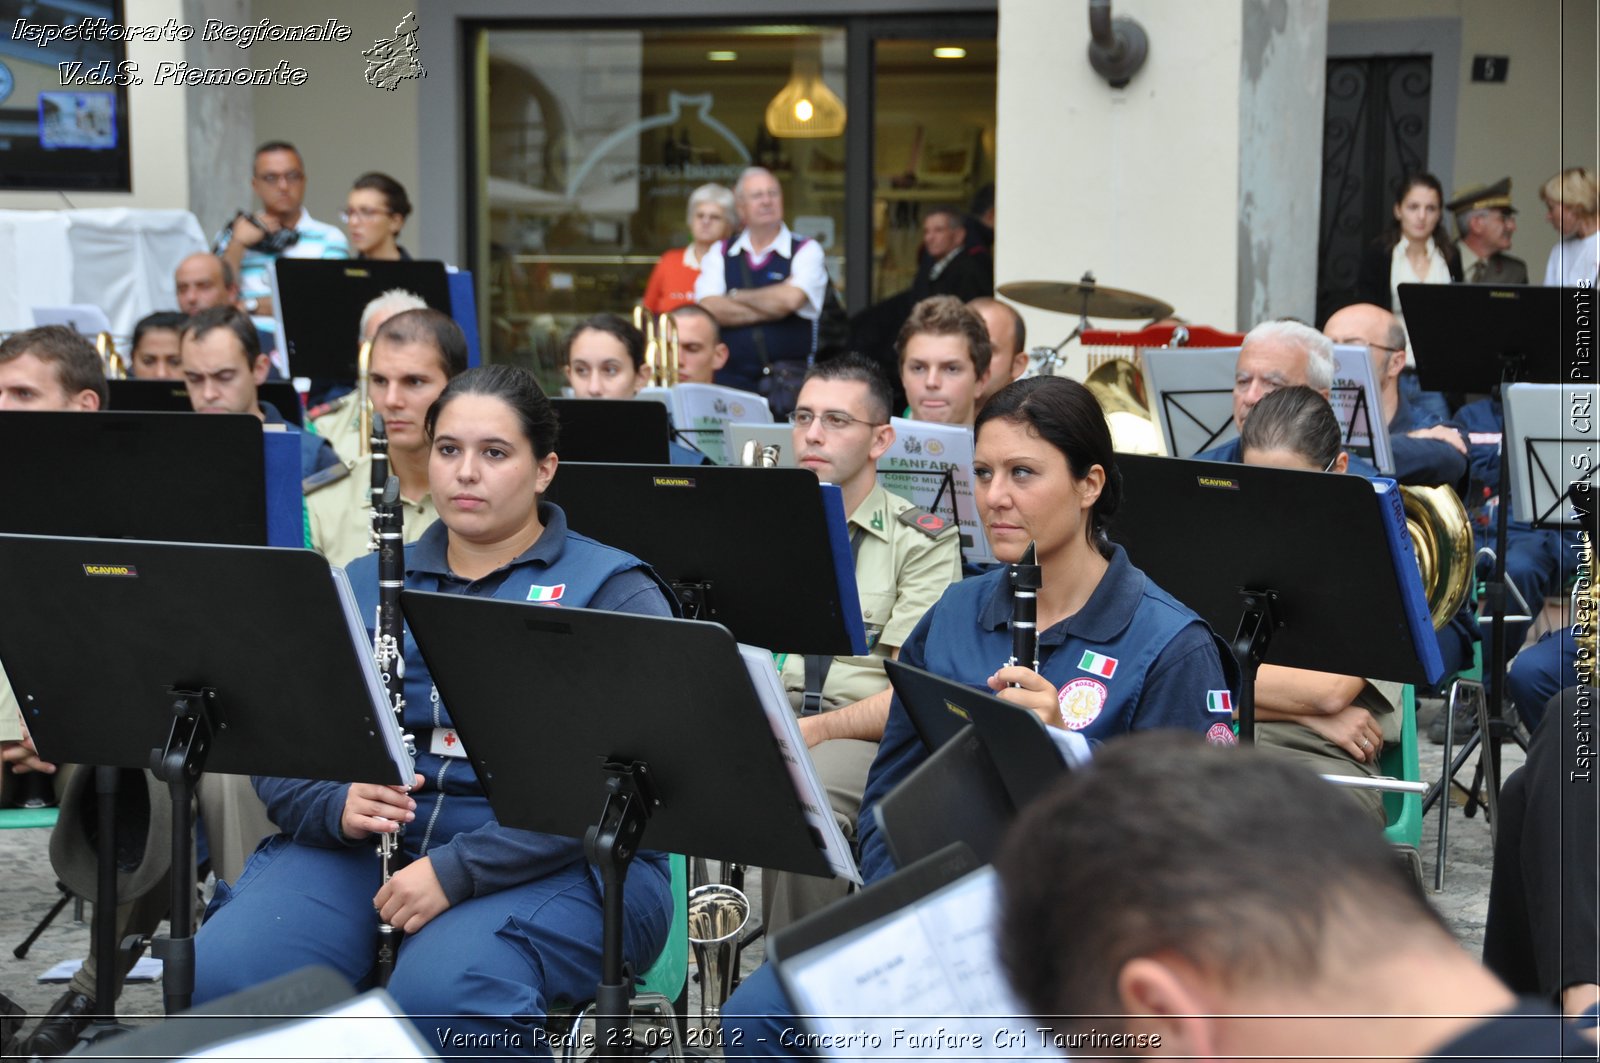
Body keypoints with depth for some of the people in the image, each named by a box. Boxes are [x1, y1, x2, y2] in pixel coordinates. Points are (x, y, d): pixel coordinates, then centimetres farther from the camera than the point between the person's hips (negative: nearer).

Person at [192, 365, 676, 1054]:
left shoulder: (613, 590, 2)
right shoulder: (366, 584, 17)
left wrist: (456, 871, -21)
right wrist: (335, 806, -14)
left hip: (550, 863, -4)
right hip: (360, 845, 4)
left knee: (441, 993, -35)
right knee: (220, 973, -24)